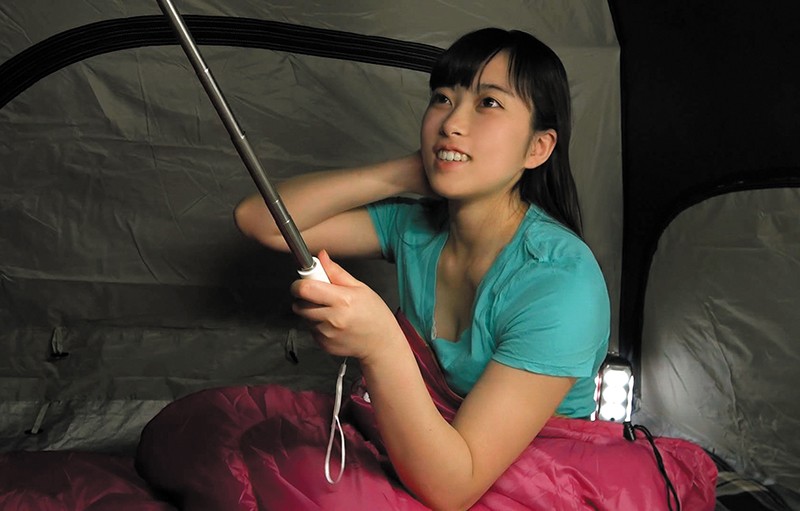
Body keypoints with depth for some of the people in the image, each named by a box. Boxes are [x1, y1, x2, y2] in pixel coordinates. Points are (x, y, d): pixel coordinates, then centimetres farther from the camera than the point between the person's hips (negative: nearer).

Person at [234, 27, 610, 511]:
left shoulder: (560, 283, -25)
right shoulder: (415, 223, -6)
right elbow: (260, 220, -7)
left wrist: (382, 346, -44)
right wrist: (403, 174, -15)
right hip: (412, 457, 6)